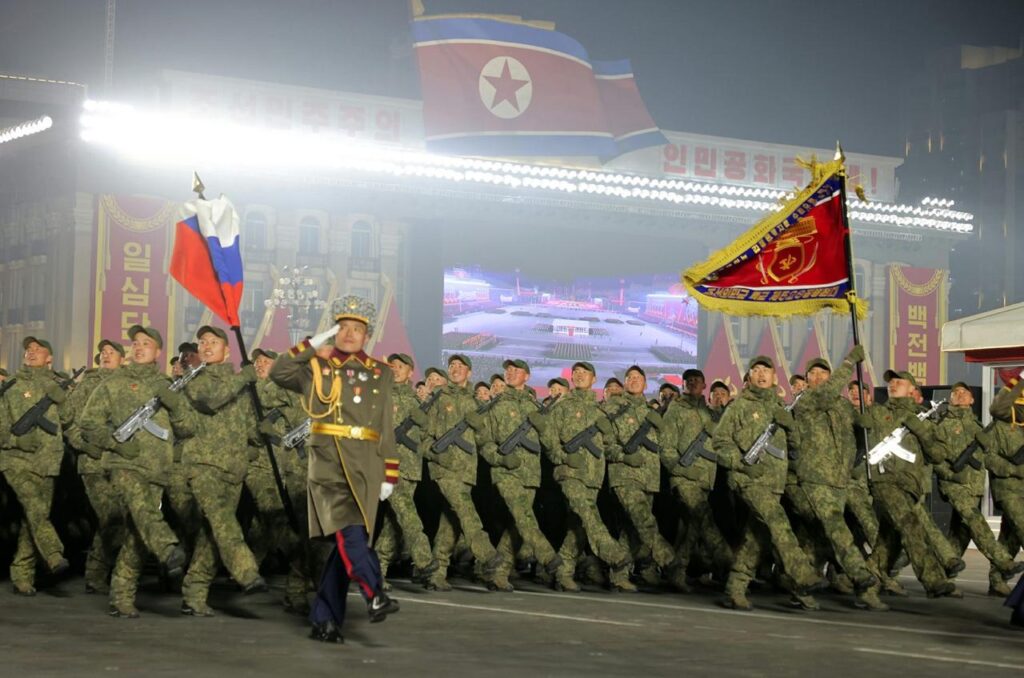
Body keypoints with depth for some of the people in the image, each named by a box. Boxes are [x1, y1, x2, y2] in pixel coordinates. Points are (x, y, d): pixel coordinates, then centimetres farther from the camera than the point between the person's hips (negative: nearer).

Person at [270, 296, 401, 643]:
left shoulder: (379, 374, 15)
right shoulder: (317, 367, 11)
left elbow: (387, 428, 13)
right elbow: (278, 373, -5)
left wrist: (389, 474, 7)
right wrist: (314, 344, -3)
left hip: (366, 464, 3)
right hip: (328, 460, -2)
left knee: (346, 540, 1)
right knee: (348, 531, -24)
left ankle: (325, 620, 6)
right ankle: (375, 595, -34)